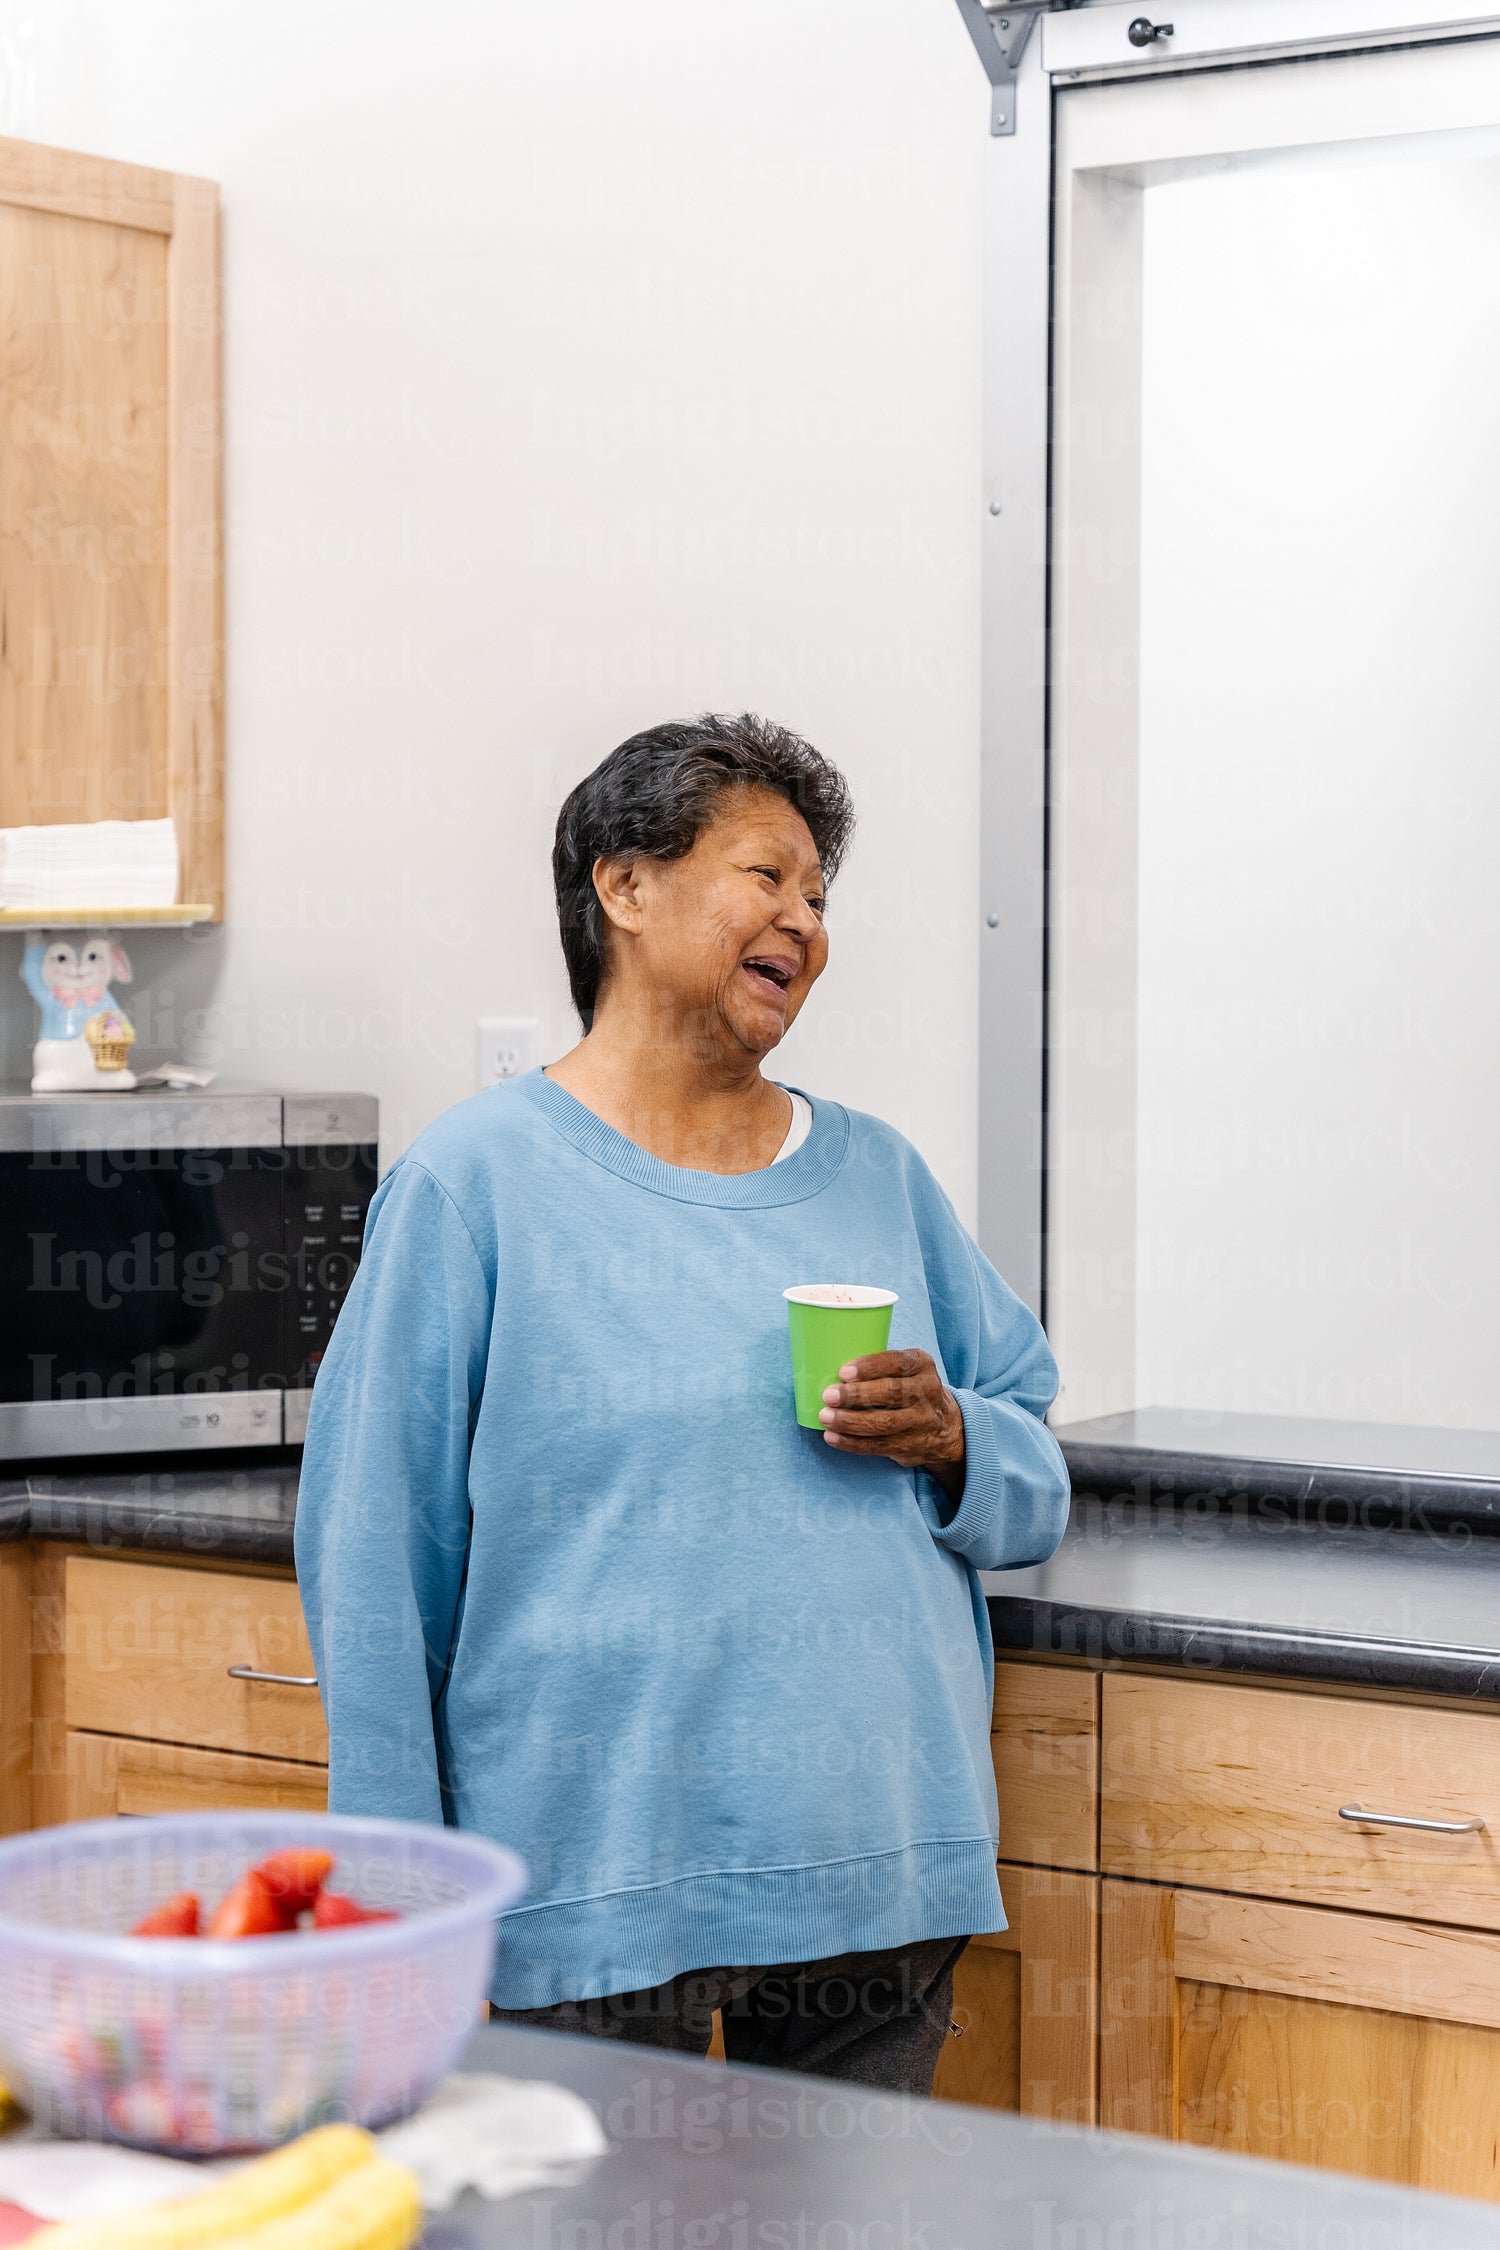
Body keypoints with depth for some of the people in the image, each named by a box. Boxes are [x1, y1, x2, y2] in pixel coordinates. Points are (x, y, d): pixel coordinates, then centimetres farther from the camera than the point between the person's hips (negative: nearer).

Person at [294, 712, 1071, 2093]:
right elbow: (373, 1551, -4)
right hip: (604, 1879, -4)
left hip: (883, 1870, 5)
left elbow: (1038, 1485, 18)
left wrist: (951, 1443, -6)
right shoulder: (480, 1181, -3)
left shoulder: (879, 1178, 13)